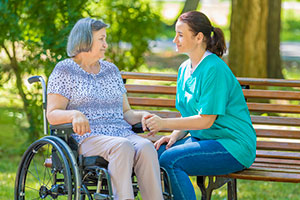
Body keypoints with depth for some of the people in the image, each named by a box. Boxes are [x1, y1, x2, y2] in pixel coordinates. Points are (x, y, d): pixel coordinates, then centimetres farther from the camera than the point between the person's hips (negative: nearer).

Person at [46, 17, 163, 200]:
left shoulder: (111, 70, 22)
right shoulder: (64, 70, 6)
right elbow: (52, 114, -3)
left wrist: (142, 116, -1)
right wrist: (75, 114, -24)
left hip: (122, 133, 5)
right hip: (86, 137, -5)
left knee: (146, 147, -29)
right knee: (122, 146, -36)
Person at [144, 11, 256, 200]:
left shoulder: (215, 69, -17)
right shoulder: (185, 69, 11)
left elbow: (206, 120, -19)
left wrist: (165, 123, -20)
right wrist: (175, 135, -3)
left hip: (233, 146, -8)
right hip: (203, 139, 8)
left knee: (170, 160, -26)